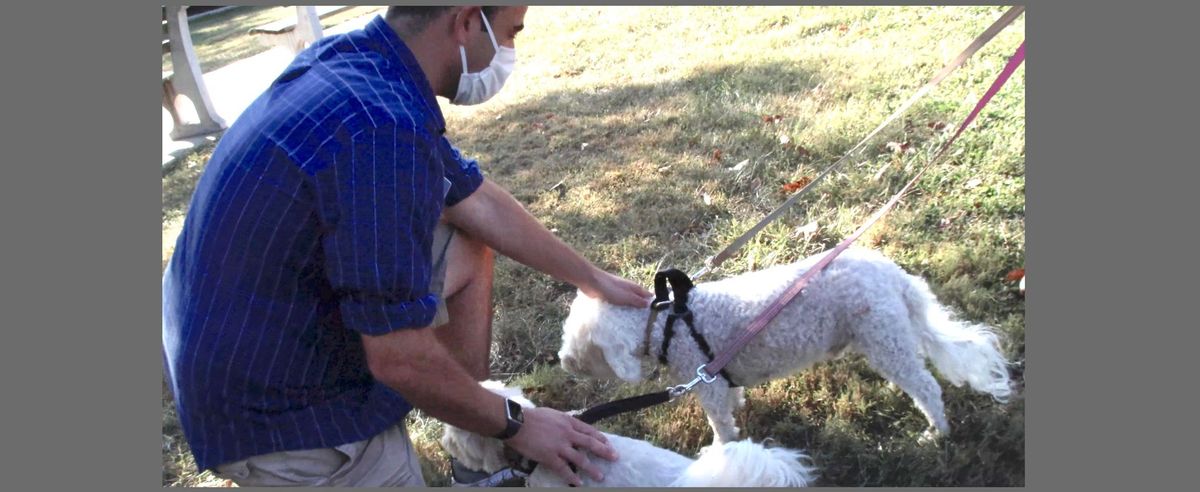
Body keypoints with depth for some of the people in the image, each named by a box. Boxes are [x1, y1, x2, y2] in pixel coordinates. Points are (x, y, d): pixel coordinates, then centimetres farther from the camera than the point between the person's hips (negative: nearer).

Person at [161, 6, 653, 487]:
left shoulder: (355, 60, -2)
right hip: (276, 411, -9)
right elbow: (400, 360, -27)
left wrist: (591, 278, 17)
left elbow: (479, 204, 7)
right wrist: (514, 425, -9)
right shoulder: (384, 133, -32)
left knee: (468, 247, 14)